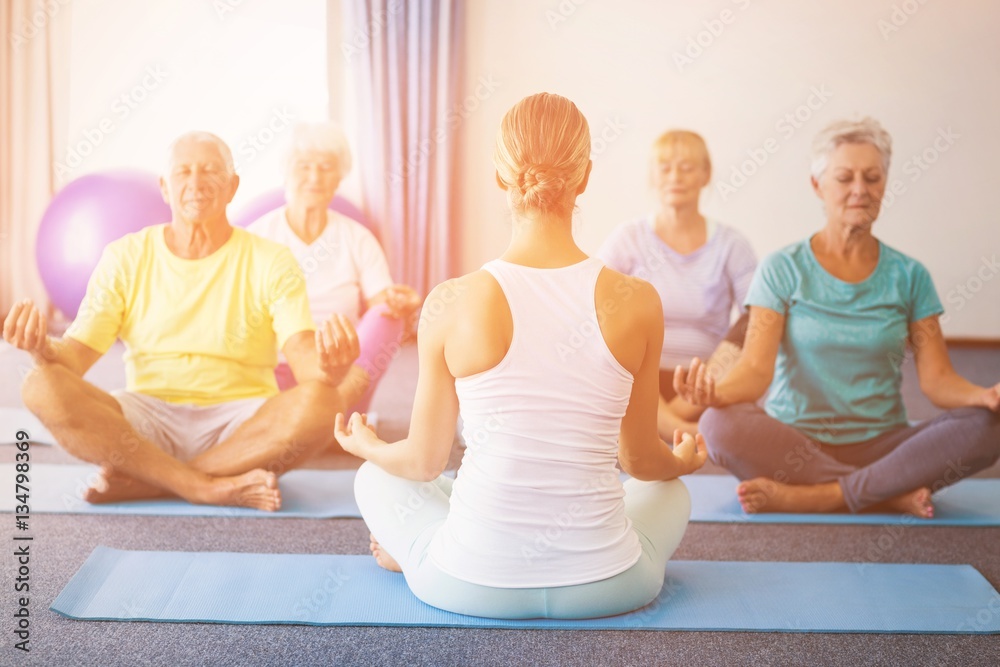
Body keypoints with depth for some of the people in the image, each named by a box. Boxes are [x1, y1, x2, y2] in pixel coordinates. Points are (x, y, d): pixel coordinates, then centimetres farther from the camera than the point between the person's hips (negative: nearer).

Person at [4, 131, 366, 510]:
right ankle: (216, 489, -27)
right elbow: (76, 354, -1)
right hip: (146, 425, 2)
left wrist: (327, 367, -38)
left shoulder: (269, 262, 1)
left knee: (320, 402, -31)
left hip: (242, 425, -1)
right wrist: (44, 348, -26)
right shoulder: (126, 258, 6)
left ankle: (140, 483, -22)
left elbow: (303, 356, -13)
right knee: (42, 387, -24)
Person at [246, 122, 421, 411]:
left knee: (386, 314, -25)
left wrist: (400, 304, -25)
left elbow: (383, 308, -1)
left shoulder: (358, 239, 8)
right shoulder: (259, 236, 4)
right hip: (273, 373, -1)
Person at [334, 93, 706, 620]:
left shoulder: (452, 304, -14)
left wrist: (367, 446, 23)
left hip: (473, 584, 0)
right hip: (603, 586, 1)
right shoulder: (637, 303, -11)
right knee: (672, 493, 36)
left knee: (376, 478, 29)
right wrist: (683, 461, 28)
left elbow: (425, 461, -2)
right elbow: (641, 461, 3)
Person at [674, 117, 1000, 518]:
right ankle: (892, 496, -23)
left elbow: (937, 378, 0)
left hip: (882, 446, 2)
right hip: (794, 445, -2)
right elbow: (757, 367, -10)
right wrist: (717, 392, -33)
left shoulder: (908, 276, 7)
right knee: (720, 425, -33)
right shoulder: (782, 270, 1)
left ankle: (811, 497, -25)